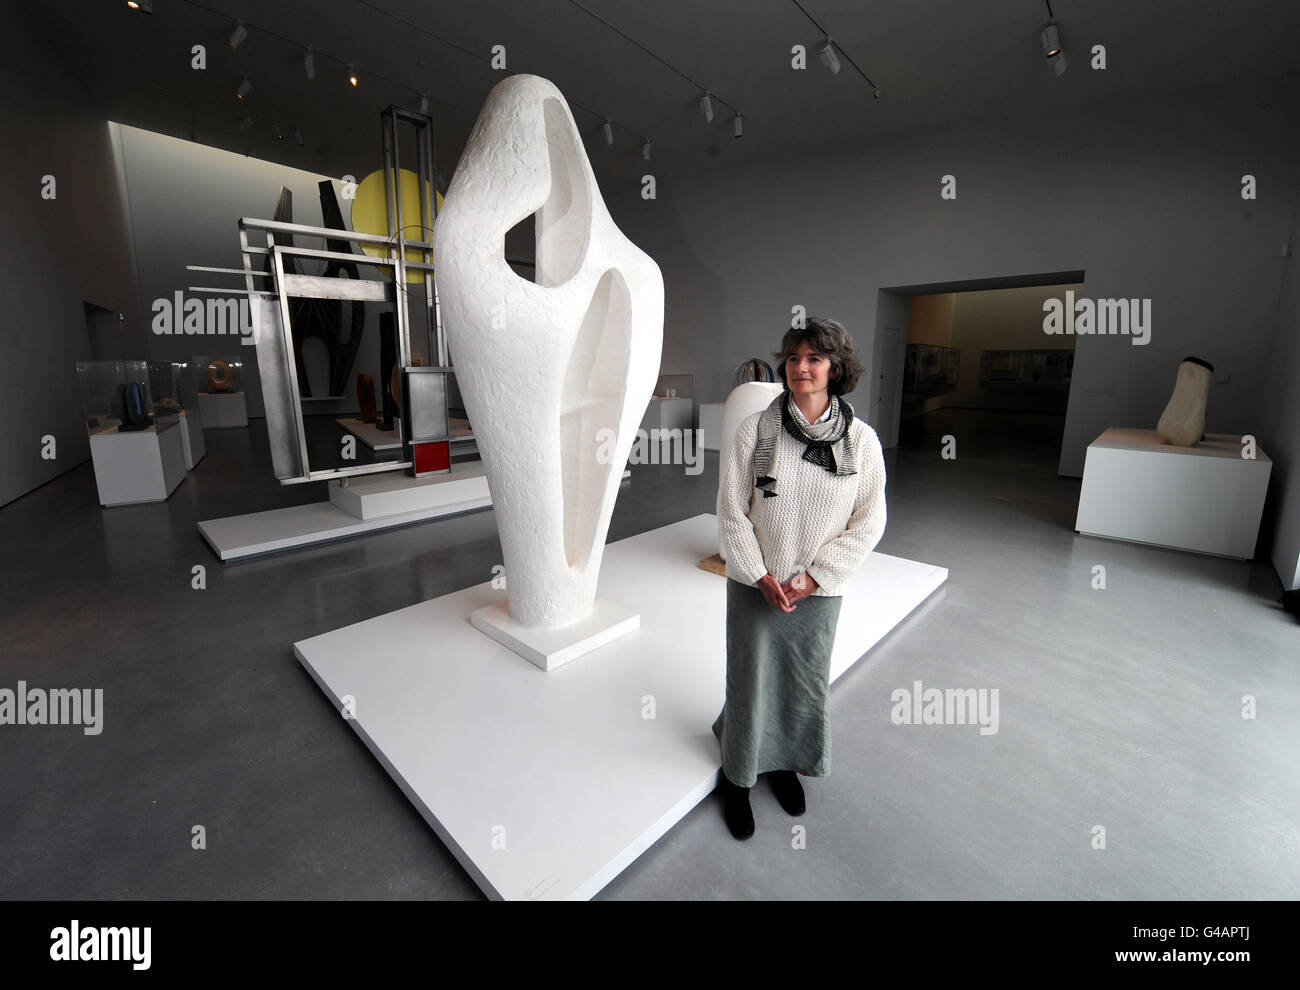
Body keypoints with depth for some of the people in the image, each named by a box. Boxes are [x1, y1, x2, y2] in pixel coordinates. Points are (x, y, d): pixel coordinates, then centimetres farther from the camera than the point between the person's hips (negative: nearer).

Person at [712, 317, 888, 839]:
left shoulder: (861, 439, -6)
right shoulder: (755, 429, -9)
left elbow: (868, 524, -3)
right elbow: (731, 511, -7)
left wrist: (812, 578, -10)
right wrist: (761, 576, -11)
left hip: (818, 591, 2)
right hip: (754, 585, -1)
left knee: (805, 684, 18)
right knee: (749, 682, 11)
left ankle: (785, 762, 46)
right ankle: (738, 775, 37)